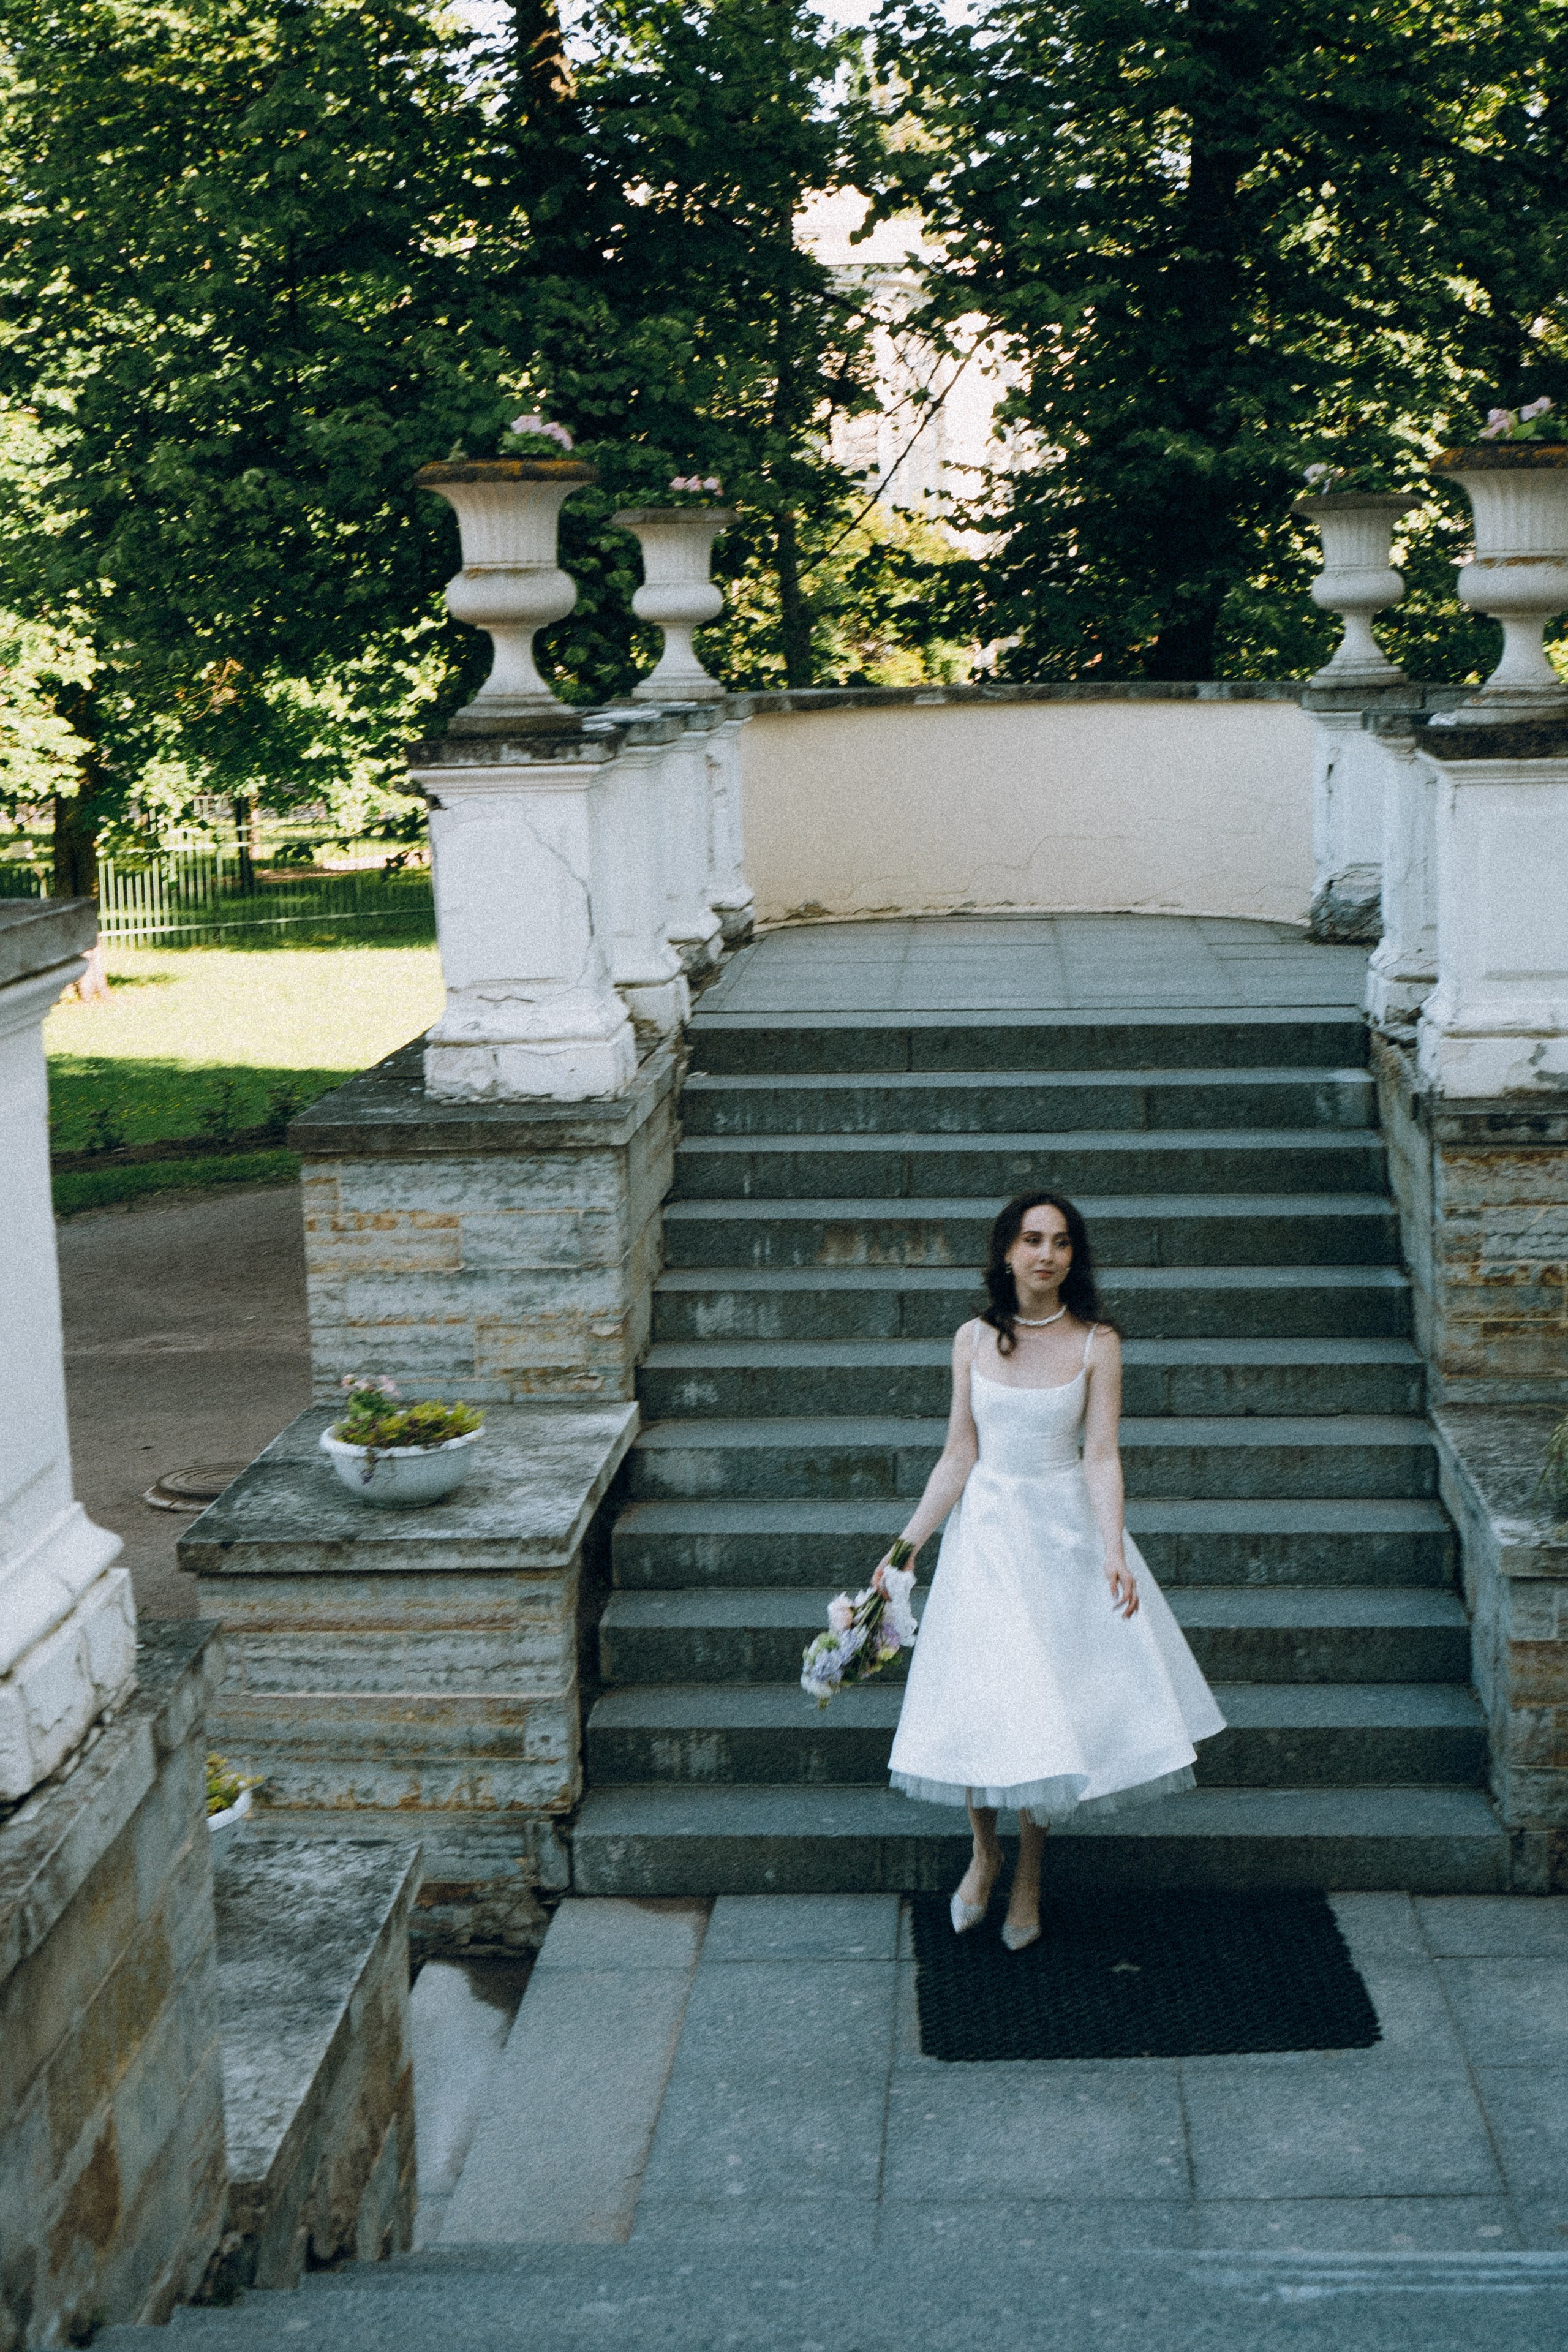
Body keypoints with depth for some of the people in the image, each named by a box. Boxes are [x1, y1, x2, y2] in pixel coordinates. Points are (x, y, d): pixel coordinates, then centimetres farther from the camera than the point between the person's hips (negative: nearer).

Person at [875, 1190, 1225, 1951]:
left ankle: (1029, 1874, 21)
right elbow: (959, 1456, 3)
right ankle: (984, 1850, 24)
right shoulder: (974, 1340, 0)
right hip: (986, 1529, 1)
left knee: (1050, 1703, 3)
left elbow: (1101, 1457, -9)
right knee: (976, 1698, -1)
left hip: (1065, 1531, -1)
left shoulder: (1096, 1343, -5)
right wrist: (906, 1544, 0)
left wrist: (1113, 1550, -21)